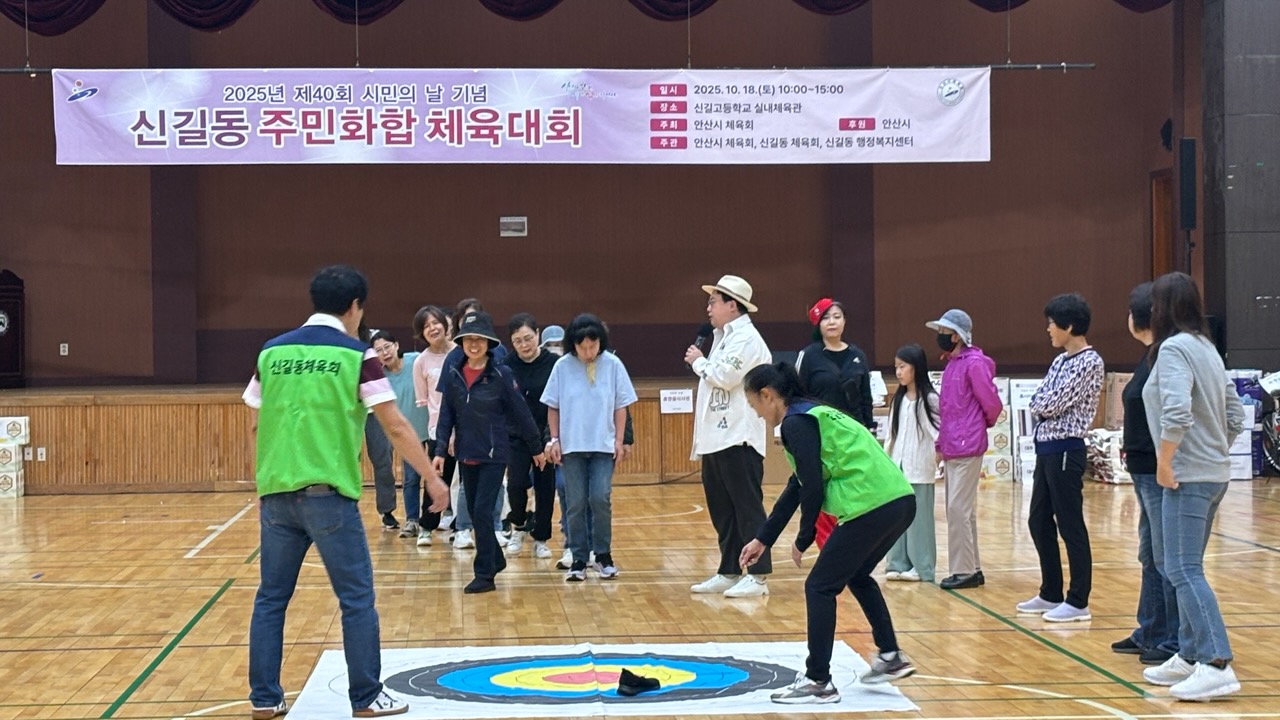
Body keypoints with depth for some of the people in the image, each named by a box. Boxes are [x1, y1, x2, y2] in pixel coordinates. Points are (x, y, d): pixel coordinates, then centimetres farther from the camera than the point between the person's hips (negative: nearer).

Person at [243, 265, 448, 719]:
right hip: (327, 493, -4)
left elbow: (257, 426, 15)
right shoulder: (356, 355, -2)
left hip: (275, 491, 5)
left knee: (271, 597, 12)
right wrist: (432, 478, 6)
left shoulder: (272, 352, 10)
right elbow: (395, 428, -3)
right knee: (356, 599, 5)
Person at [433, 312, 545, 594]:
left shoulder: (501, 374, -10)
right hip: (466, 456, 5)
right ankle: (496, 559, 31)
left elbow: (520, 413, -5)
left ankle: (485, 574, -2)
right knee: (474, 512, 12)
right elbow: (447, 417, 5)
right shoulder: (454, 376, 2)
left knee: (483, 512, -10)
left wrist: (536, 448, 1)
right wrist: (440, 451, -3)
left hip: (494, 456, -5)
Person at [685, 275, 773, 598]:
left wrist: (698, 362, -4)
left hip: (738, 438, -10)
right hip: (717, 438, 10)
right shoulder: (723, 337, 19)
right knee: (721, 509, 12)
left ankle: (758, 576, -5)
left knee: (747, 507, -7)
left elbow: (725, 376, -21)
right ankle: (728, 572, 19)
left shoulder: (746, 339, -11)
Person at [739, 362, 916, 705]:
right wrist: (763, 539, 33)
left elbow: (813, 488, -10)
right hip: (900, 501, 9)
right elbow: (797, 486, 29)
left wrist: (803, 541, 4)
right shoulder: (813, 416, 23)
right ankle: (891, 657, 33)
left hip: (872, 507, -9)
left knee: (820, 587, 2)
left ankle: (817, 681, 6)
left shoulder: (796, 423, -6)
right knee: (857, 575, 29)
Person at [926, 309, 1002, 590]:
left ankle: (965, 571, -2)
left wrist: (983, 425, 7)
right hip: (951, 448, 9)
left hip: (967, 449, -9)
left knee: (959, 509, -8)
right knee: (962, 511, 12)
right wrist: (942, 444, 14)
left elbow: (992, 404, -11)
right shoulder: (951, 363, 14)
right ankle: (972, 569, 18)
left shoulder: (974, 363, -12)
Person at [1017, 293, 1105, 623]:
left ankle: (1078, 602, 1)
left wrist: (1043, 403, 2)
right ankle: (1051, 594, 23)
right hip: (1046, 448, 9)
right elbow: (1037, 403, 12)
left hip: (1065, 450, -9)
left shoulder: (1090, 362, -13)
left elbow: (1052, 403, -17)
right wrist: (1044, 405, -7)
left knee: (1070, 526, -4)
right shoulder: (1061, 361, 15)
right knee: (1039, 522, 13)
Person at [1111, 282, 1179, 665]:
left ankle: (1173, 643, 1)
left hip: (1159, 472, -11)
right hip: (1145, 470, 11)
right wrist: (1133, 451, 11)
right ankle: (1150, 633, 28)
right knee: (1150, 556, 18)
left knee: (1166, 559, -4)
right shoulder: (1151, 355, 14)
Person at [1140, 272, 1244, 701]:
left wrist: (1164, 461, -17)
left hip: (1187, 476, -10)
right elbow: (1234, 414, 18)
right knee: (1187, 569, 16)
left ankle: (1217, 665, -16)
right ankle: (1190, 656, 21)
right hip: (1214, 473, 10)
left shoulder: (1174, 348, -13)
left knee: (1184, 571, -11)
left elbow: (1177, 412, -26)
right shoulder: (1206, 347, 15)